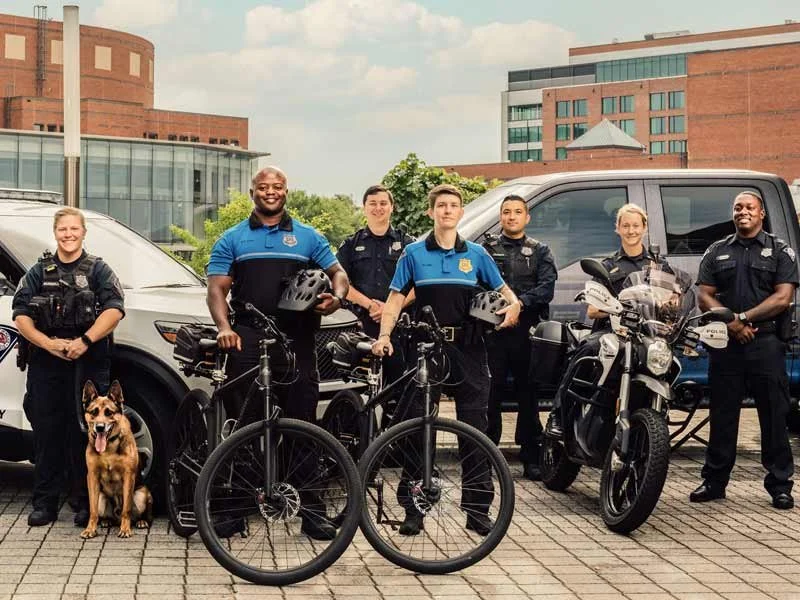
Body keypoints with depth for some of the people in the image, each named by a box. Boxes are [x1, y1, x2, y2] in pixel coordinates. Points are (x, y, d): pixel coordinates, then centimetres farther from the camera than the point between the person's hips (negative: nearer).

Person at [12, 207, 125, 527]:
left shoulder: (98, 269, 8)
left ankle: (85, 504, 6)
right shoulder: (39, 271, 13)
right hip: (46, 365, 2)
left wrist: (85, 341, -18)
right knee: (46, 432, 2)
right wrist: (47, 343, -11)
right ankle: (44, 503, 9)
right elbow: (20, 313, 6)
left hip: (88, 364, -2)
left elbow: (114, 309, -6)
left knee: (84, 433, -1)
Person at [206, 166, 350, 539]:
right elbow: (217, 288, 4)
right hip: (247, 342, -1)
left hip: (297, 341, 1)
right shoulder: (232, 240, 13)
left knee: (303, 424, 1)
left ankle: (308, 509, 6)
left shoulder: (307, 238, 16)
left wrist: (336, 297, -9)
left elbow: (337, 273, 15)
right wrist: (224, 327, -14)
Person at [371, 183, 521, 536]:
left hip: (468, 349, 1)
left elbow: (501, 288, 16)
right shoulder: (414, 253, 6)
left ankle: (478, 509, 7)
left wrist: (514, 303, -7)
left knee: (474, 427, 0)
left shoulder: (476, 254, 10)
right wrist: (384, 335, -10)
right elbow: (396, 297, 4)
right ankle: (413, 508, 9)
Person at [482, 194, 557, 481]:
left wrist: (520, 302, -18)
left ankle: (531, 457, 7)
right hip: (493, 330, 0)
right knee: (490, 393, -2)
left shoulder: (540, 252, 13)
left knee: (528, 393, 2)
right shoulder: (486, 249, 15)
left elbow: (547, 288, -2)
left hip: (527, 330, 0)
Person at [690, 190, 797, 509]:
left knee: (774, 417, 0)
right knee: (722, 416, 7)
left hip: (766, 343, -2)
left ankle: (780, 485, 6)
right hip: (725, 343, 2)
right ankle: (714, 480, 14)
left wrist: (744, 318, -11)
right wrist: (731, 323, -10)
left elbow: (783, 298, -4)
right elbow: (705, 297, 6)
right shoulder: (717, 251, 14)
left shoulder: (780, 250, 6)